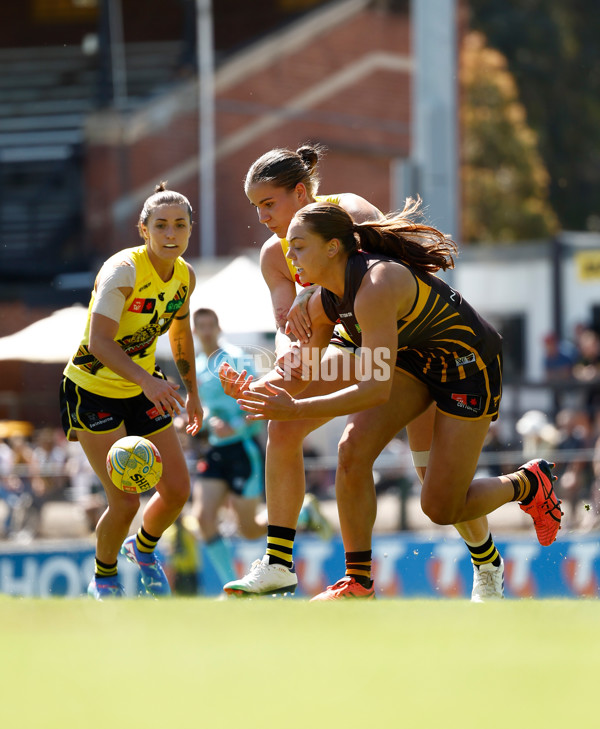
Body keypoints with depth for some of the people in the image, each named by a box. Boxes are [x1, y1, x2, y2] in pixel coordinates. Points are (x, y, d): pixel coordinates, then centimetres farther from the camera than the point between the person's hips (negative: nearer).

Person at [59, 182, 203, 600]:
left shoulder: (185, 276, -4)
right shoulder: (123, 270, -26)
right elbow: (99, 342, -34)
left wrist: (192, 392, 18)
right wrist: (147, 380, -46)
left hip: (145, 387, 7)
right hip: (94, 389, -7)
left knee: (177, 491, 3)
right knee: (125, 502, -12)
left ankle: (143, 548, 36)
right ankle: (104, 578, 17)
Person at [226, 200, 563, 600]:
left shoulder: (375, 288, -35)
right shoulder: (325, 300, -8)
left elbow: (375, 390, -39)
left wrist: (294, 409, -41)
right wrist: (254, 388, -21)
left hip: (470, 364, -8)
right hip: (414, 358, 8)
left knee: (442, 509, -6)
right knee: (354, 450, -15)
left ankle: (529, 483, 23)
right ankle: (358, 581, -6)